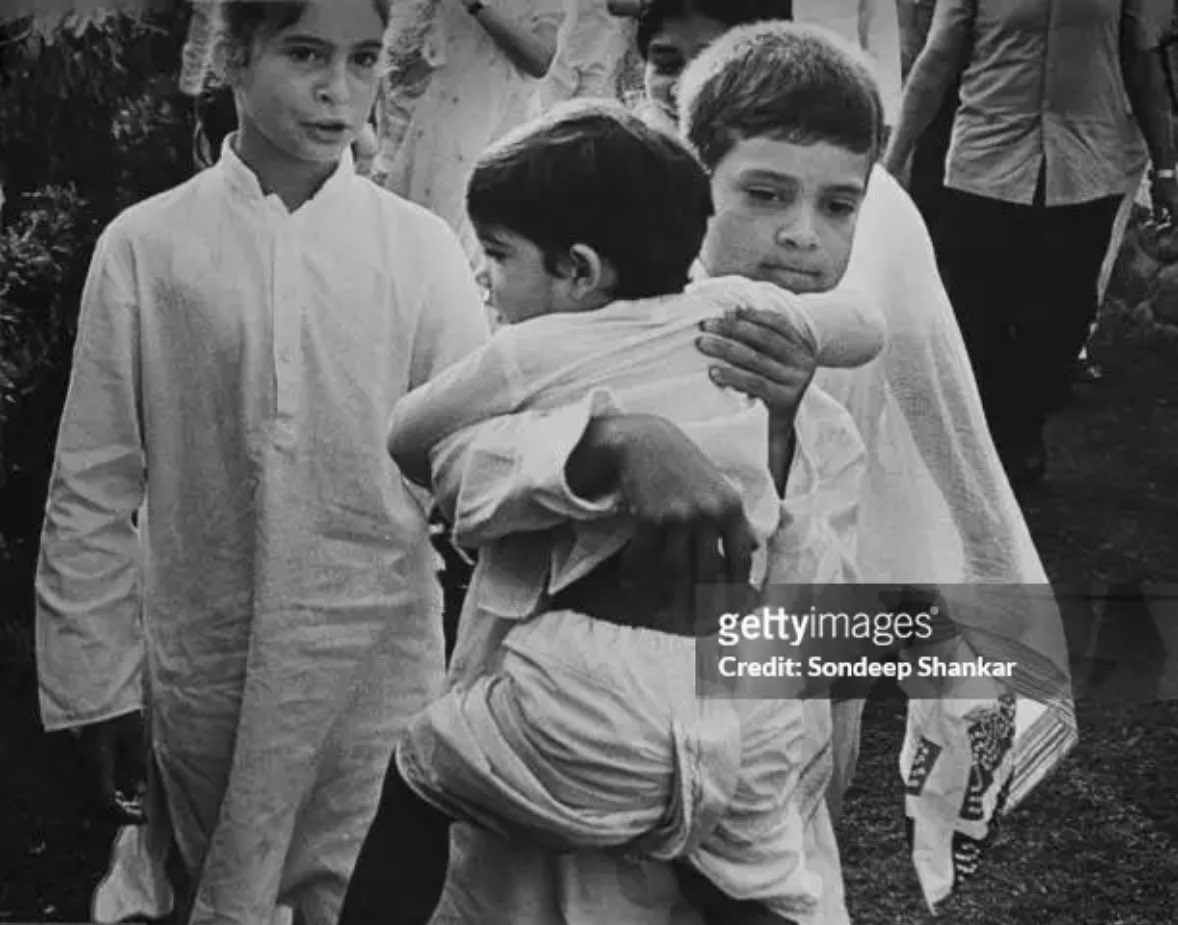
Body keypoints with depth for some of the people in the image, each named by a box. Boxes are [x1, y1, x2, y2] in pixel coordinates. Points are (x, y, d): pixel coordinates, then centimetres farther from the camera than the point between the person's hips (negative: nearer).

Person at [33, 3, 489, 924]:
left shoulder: (422, 247, -3)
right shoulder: (145, 244, -4)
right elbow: (94, 484, -1)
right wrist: (97, 678, 0)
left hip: (375, 665, 0)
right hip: (204, 666, 0)